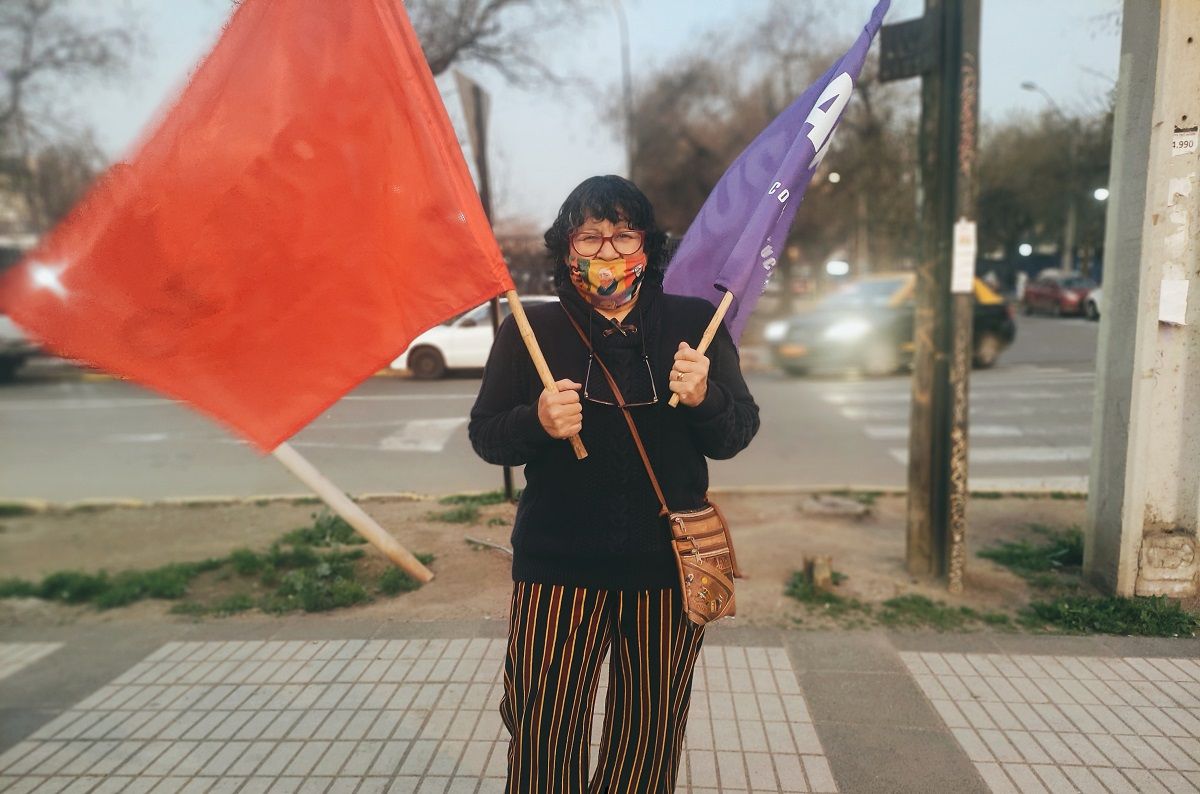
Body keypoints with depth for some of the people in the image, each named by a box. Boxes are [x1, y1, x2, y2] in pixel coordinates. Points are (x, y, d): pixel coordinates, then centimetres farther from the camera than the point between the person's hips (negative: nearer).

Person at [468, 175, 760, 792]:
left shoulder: (696, 325, 2)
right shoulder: (529, 331, 0)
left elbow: (735, 438, 3)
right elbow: (485, 437, 1)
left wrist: (705, 398, -19)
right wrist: (536, 421, -20)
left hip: (668, 567, 2)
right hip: (558, 568, -1)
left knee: (650, 737, 16)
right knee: (543, 737, 4)